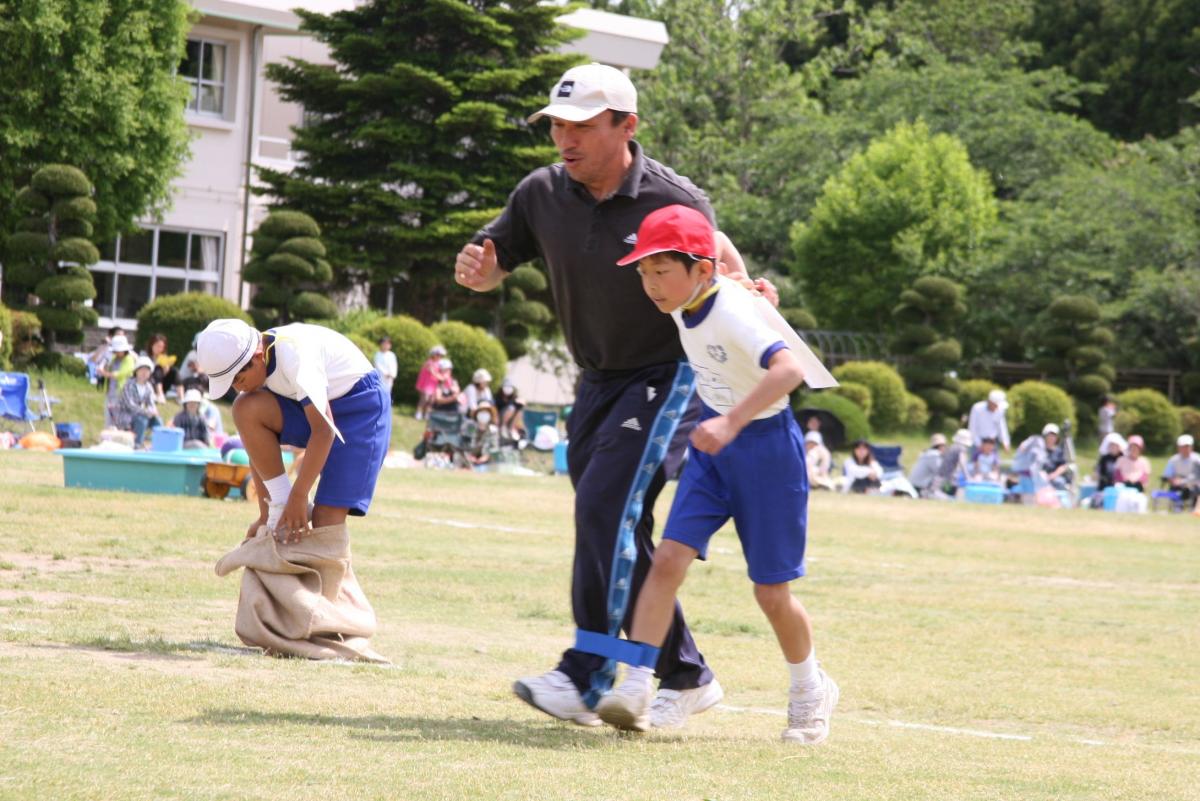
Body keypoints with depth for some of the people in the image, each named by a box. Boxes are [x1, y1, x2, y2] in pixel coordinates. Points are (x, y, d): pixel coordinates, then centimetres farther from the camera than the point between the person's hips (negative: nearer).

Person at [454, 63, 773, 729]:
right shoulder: (542, 194, -5)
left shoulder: (673, 200, -17)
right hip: (598, 383, 6)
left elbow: (716, 252, 0)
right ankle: (685, 677, 17)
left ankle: (587, 677, -18)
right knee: (615, 535, 7)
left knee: (606, 507, -20)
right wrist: (475, 269, -20)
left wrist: (746, 293, -22)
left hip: (668, 376, -6)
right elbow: (491, 264, 4)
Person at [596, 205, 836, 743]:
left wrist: (732, 422, -54)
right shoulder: (683, 308, -4)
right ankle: (636, 688, -13)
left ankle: (810, 691, 28)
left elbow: (788, 370, -44)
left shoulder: (733, 313, -27)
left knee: (771, 592, 3)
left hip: (766, 446, -6)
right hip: (713, 446, 7)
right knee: (668, 559, -11)